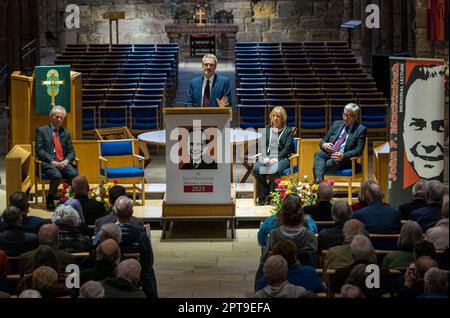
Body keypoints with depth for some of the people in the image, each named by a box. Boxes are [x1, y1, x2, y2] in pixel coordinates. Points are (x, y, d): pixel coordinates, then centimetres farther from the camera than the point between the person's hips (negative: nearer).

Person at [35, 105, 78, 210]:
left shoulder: (66, 133, 20)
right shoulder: (41, 130, 7)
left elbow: (71, 152, 15)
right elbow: (39, 150, -4)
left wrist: (66, 160, -8)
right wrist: (52, 161, -16)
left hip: (62, 162, 4)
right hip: (47, 162, -4)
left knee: (74, 174, -28)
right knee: (57, 175, -34)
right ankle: (50, 200, -11)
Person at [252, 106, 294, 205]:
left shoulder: (288, 131, 8)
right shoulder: (267, 129, 20)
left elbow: (287, 148, -2)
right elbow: (263, 145, 11)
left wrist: (276, 159, -15)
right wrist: (265, 157, -8)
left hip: (282, 158, -3)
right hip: (267, 157, 4)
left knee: (274, 171, -36)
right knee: (256, 169, -28)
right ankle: (262, 197, -17)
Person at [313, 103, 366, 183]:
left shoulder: (361, 130, 3)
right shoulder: (336, 124, 18)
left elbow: (358, 150, -6)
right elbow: (323, 140, 19)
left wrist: (343, 155, -24)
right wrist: (324, 145, -9)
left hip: (343, 159, -4)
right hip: (328, 154, 5)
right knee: (318, 154, -32)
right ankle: (318, 181, -49)